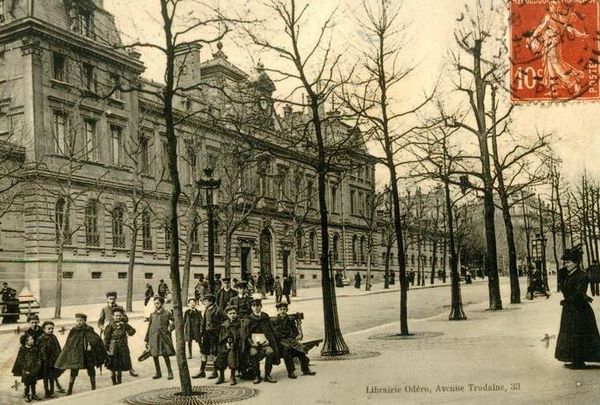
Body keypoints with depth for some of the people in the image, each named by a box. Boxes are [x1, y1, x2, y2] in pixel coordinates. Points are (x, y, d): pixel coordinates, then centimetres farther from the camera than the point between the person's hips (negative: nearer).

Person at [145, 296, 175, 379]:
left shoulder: (167, 313, 0)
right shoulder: (152, 315, 10)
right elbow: (149, 328, 13)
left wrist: (170, 328, -5)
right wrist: (146, 340, 12)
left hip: (164, 337, -4)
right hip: (153, 337, 4)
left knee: (165, 355, -7)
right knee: (154, 355, 6)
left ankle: (170, 372, 6)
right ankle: (158, 373, 20)